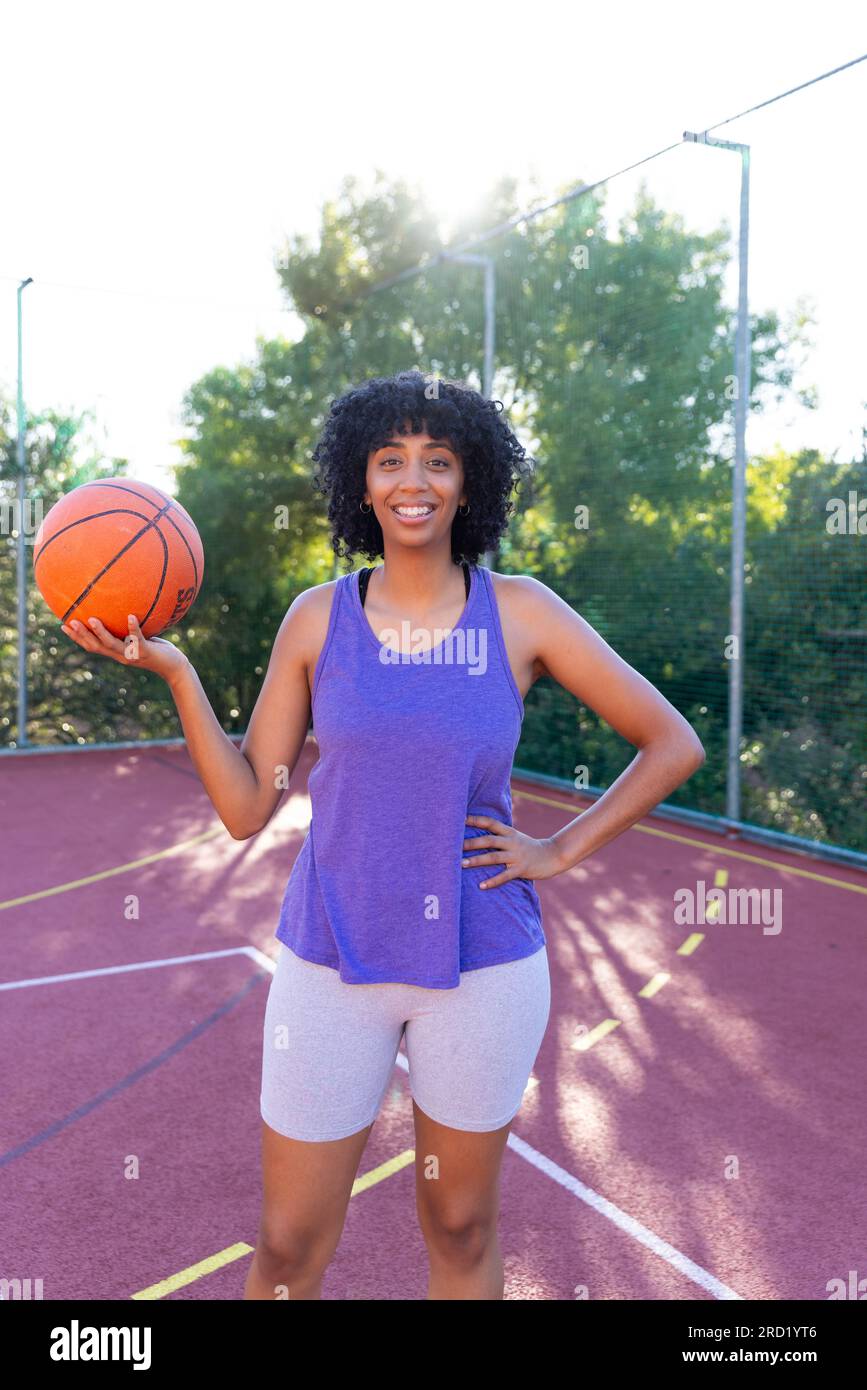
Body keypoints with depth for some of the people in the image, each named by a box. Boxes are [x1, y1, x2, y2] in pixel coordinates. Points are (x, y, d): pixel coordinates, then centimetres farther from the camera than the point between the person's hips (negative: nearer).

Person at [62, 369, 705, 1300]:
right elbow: (246, 808, -4)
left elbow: (674, 744, -1)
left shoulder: (520, 612, -7)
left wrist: (561, 850, -6)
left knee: (461, 1231, 19)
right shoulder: (318, 618, -3)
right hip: (331, 963, 1)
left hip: (483, 967, 0)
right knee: (287, 1249, 12)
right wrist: (173, 672, -13)